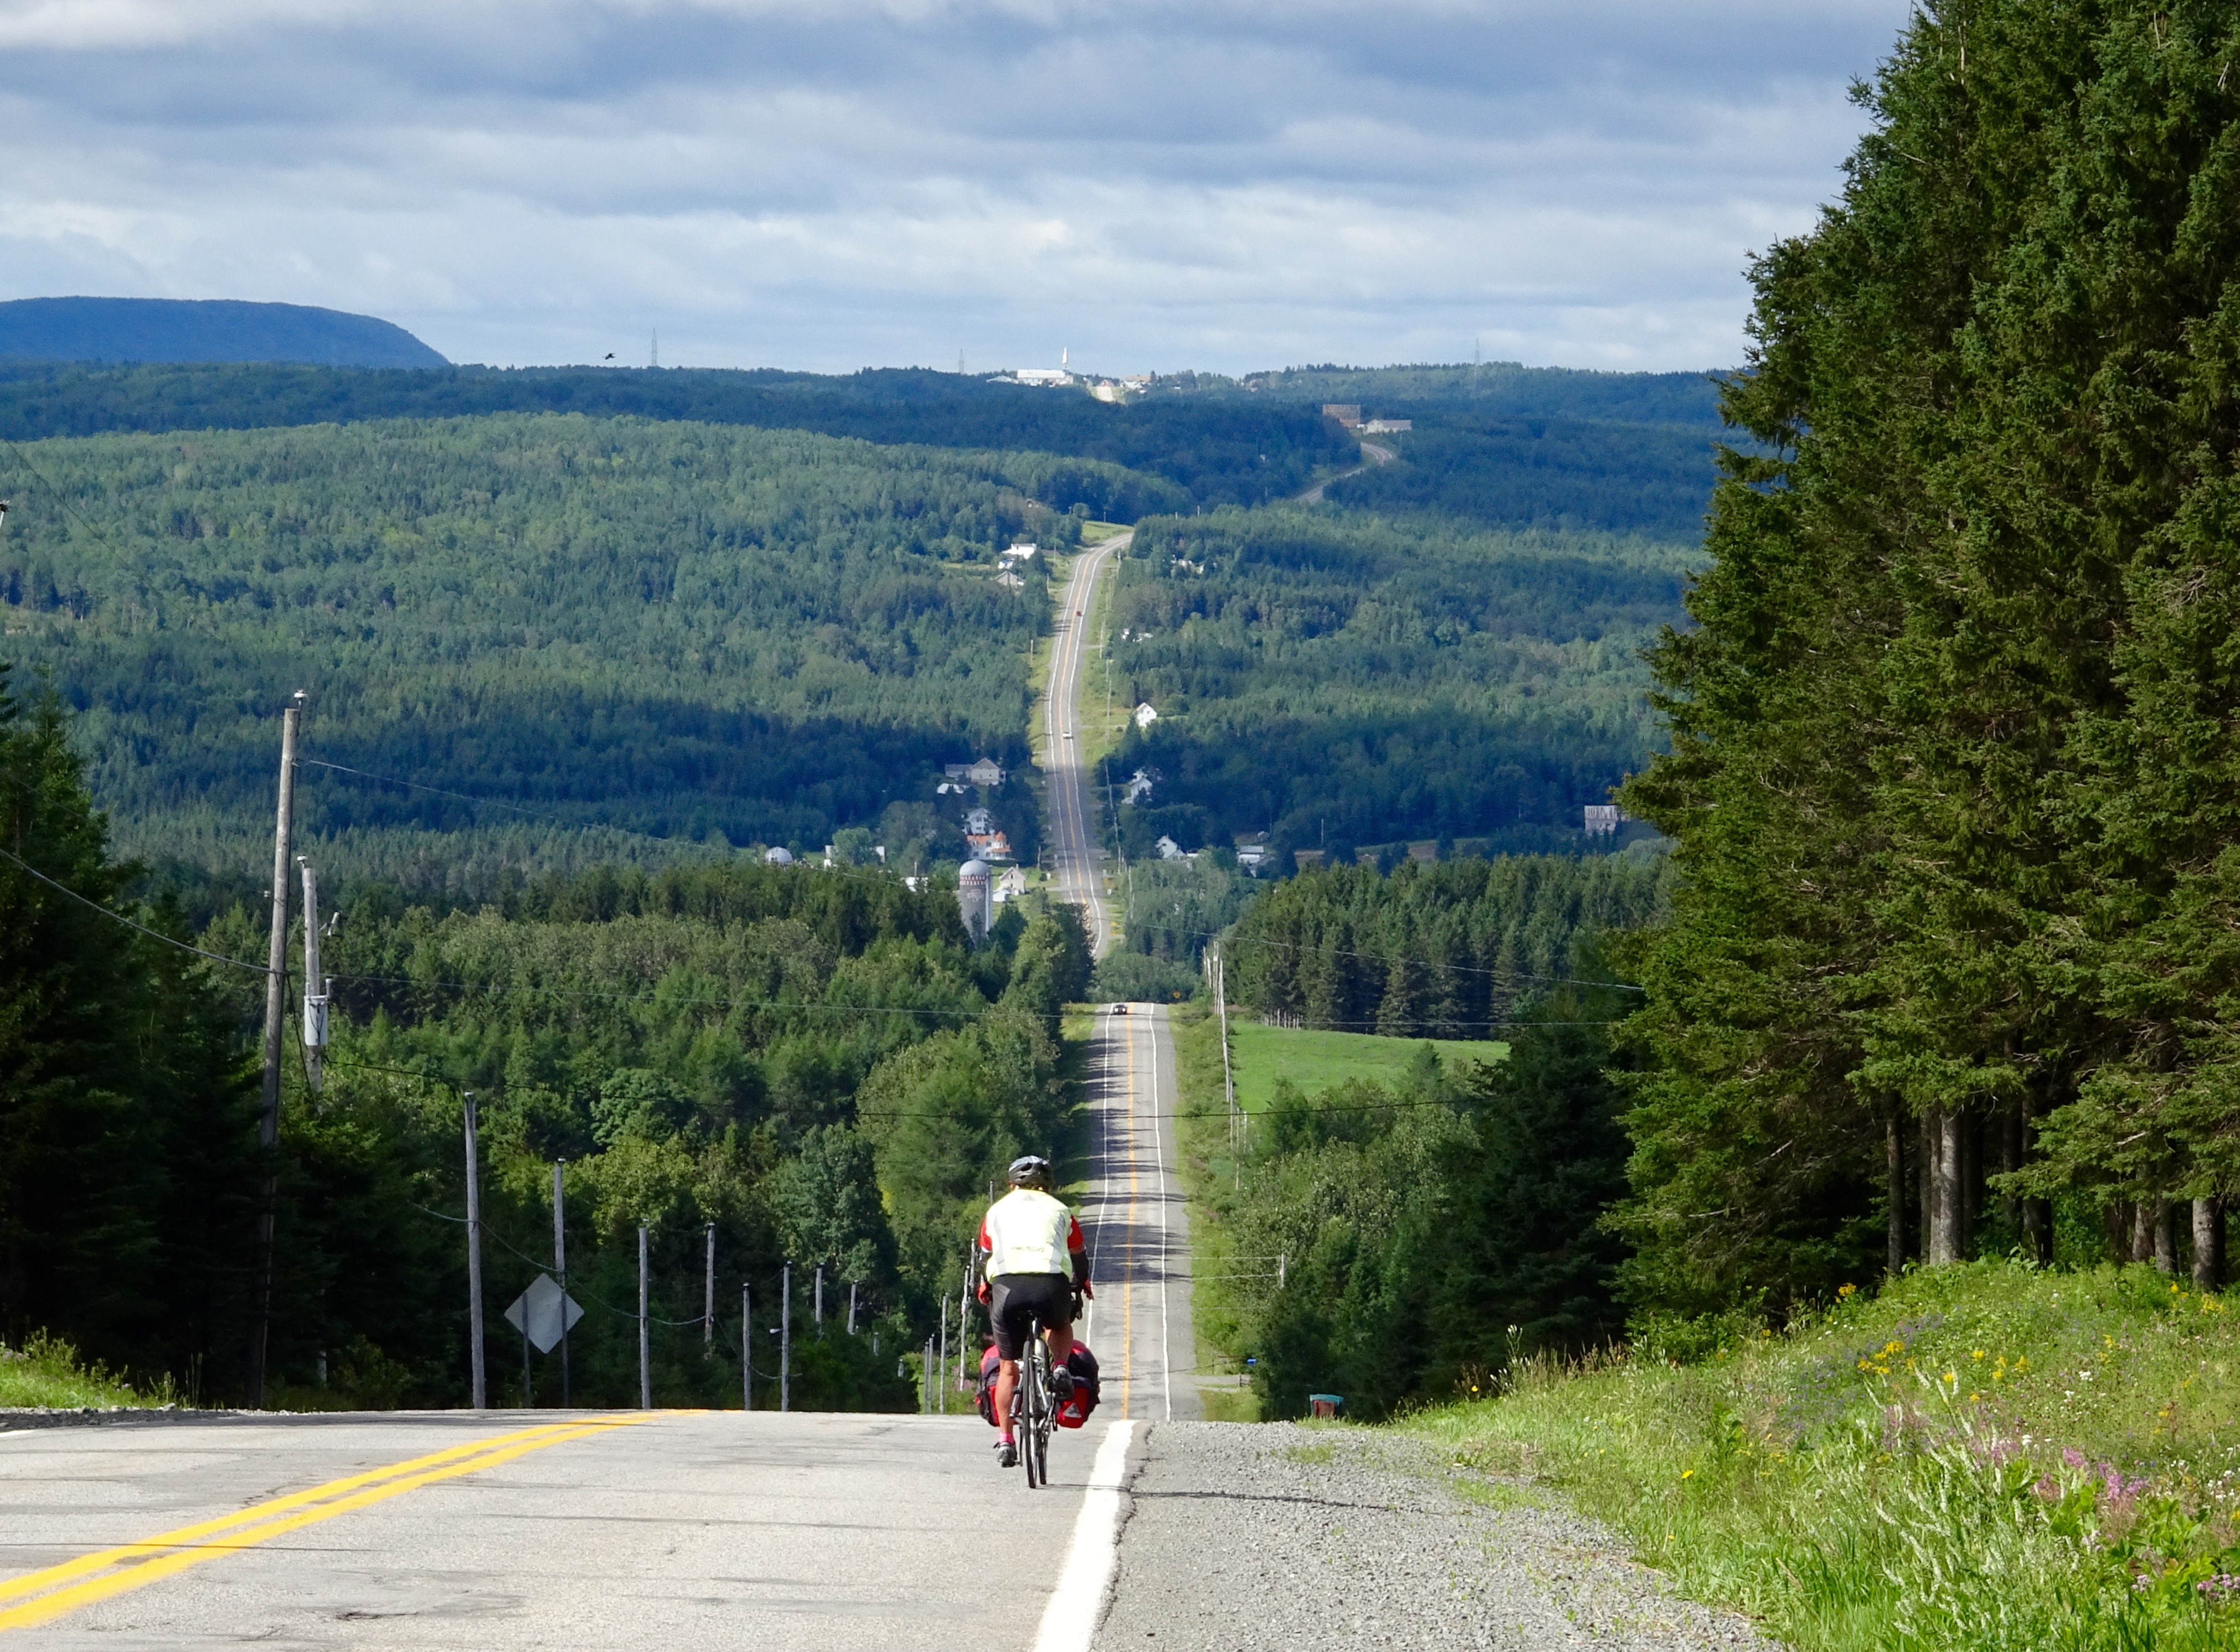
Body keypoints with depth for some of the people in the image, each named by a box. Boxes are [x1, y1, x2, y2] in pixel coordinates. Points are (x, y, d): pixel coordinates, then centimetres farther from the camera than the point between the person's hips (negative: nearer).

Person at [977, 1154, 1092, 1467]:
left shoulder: (998, 1211, 24)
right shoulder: (1059, 1210, 23)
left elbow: (985, 1258, 34)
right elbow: (1079, 1258, 33)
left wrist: (985, 1288, 54)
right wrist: (1082, 1284, 54)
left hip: (1007, 1286, 0)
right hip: (1052, 1285, 0)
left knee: (1008, 1367, 14)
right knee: (1061, 1325, 34)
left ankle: (1005, 1440, 8)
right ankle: (1060, 1366, 4)